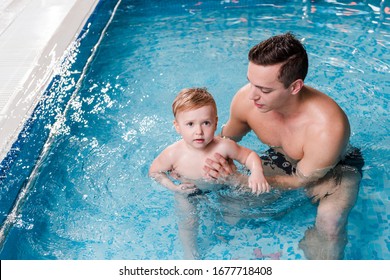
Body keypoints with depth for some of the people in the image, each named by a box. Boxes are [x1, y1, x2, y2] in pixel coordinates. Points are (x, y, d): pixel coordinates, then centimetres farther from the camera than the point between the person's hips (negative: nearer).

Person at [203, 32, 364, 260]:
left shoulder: (327, 128, -40)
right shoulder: (245, 99, -26)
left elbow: (300, 181, -24)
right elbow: (227, 138, -2)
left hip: (335, 167, -4)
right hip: (281, 160, 5)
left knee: (330, 221, -33)